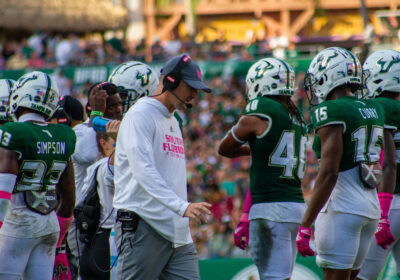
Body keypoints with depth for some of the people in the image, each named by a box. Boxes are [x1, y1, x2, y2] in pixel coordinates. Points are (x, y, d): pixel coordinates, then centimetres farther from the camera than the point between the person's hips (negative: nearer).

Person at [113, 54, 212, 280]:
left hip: (177, 230, 8)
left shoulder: (173, 123, 22)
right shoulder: (140, 115, -8)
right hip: (144, 227, -8)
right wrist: (182, 206, -32)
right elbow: (143, 170, -22)